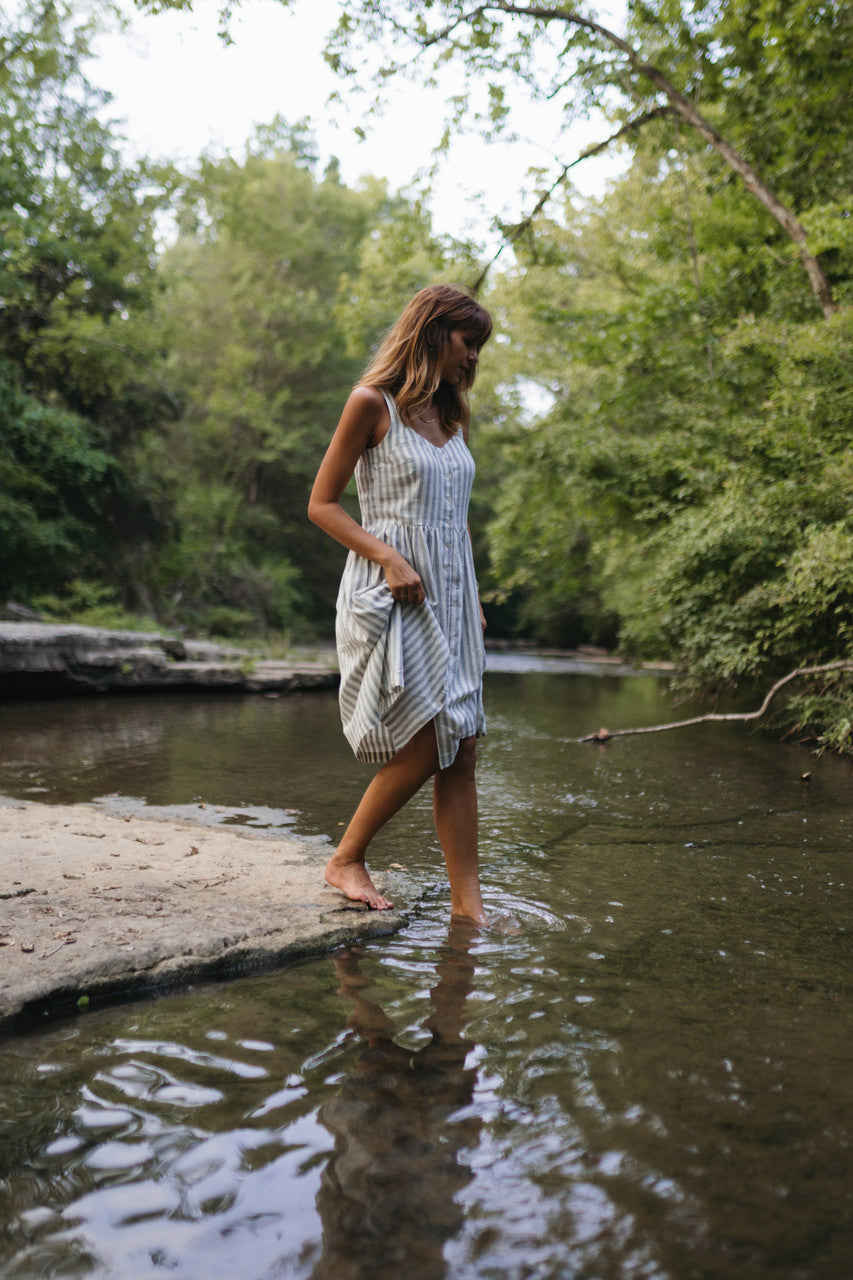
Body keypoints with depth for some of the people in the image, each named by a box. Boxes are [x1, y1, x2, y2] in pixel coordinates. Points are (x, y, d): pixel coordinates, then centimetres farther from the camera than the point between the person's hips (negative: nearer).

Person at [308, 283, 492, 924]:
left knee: (461, 750, 1)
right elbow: (322, 504, -5)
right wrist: (388, 558, -17)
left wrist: (473, 600, 15)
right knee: (425, 745, -10)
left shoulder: (452, 415, 18)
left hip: (451, 595, 7)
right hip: (392, 598, -7)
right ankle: (346, 860, 11)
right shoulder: (372, 404, -3)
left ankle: (468, 903, 7)